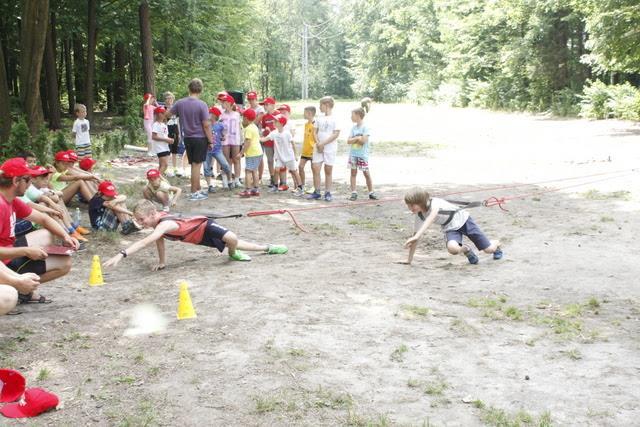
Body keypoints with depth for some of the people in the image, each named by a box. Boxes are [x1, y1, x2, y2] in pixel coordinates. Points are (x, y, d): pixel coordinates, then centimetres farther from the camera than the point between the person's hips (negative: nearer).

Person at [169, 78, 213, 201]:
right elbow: (206, 125, -14)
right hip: (200, 138, -5)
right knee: (197, 165, 0)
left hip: (187, 138, 5)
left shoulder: (180, 103, -1)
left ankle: (198, 190, 26)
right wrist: (210, 140, -6)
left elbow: (168, 114, 12)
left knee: (194, 165, 16)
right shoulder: (202, 105, -14)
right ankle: (194, 193, 5)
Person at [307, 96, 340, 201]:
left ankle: (328, 193, 10)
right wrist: (318, 143, -8)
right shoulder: (319, 118, 11)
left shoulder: (335, 118, -6)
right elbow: (315, 132, 10)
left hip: (330, 147, -5)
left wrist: (323, 143, -16)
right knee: (315, 168, -1)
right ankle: (317, 192, 7)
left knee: (328, 170, 2)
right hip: (318, 147, 5)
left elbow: (336, 134, -12)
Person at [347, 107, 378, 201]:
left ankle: (371, 192, 9)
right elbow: (348, 141, 0)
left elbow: (364, 140, -18)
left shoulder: (365, 127, -7)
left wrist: (355, 138, -6)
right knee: (353, 173, 5)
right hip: (353, 154, 5)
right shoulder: (353, 127, 8)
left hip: (363, 154, -5)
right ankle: (354, 193, 9)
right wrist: (358, 138, -13)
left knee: (366, 173, 1)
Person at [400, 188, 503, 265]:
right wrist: (409, 260, -4)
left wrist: (416, 236, -60)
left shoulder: (435, 203, -30)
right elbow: (416, 236, -4)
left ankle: (497, 245, 38)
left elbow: (430, 220, -48)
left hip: (463, 220, -4)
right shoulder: (419, 216, -10)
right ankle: (466, 250, 4)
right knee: (452, 248, -32)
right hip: (450, 228, 4)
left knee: (488, 249, -1)